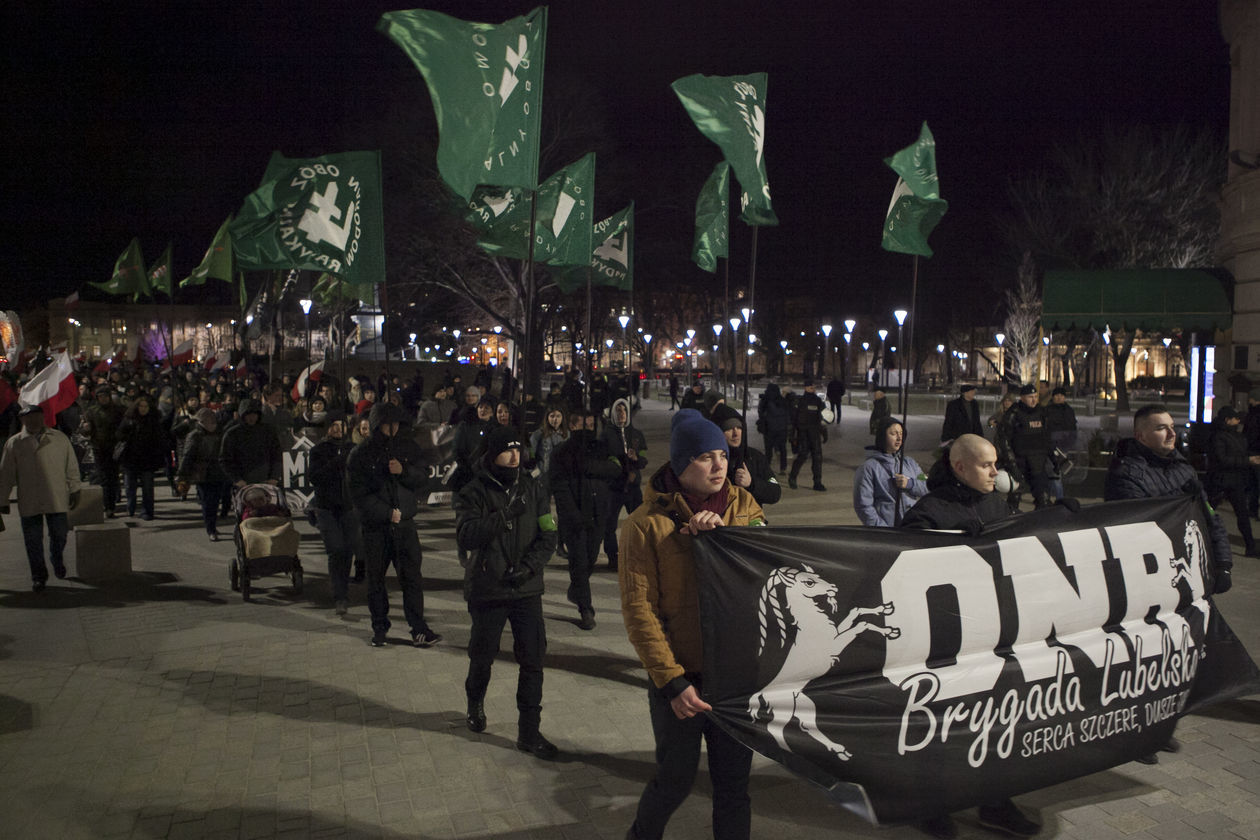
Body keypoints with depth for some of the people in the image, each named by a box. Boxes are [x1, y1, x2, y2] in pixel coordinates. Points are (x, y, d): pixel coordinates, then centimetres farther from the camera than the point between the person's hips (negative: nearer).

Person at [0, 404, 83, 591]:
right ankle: (38, 577, 19)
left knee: (59, 534, 4)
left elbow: (71, 466, 11)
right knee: (33, 541, 4)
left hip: (57, 498, 0)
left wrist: (74, 489, 11)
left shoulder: (60, 438, 5)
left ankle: (58, 561, 35)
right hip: (28, 502, 0)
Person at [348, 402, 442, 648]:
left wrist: (403, 471, -16)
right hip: (375, 527, -1)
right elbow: (359, 494, -6)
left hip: (404, 524, 1)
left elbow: (421, 479, 4)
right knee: (375, 579, 7)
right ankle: (380, 628, 21)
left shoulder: (409, 448, 7)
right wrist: (388, 513, -12)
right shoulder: (360, 454, -2)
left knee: (412, 577, -3)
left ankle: (419, 629, 2)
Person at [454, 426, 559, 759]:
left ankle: (529, 731, 11)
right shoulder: (474, 493, -8)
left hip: (527, 590, 2)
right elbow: (466, 535, -23)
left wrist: (529, 566, -13)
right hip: (488, 591, -2)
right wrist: (504, 515, -29)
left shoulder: (532, 489, 2)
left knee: (532, 661, 0)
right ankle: (475, 704, 45)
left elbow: (548, 536, 1)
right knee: (482, 657, 15)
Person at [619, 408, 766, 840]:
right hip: (679, 677, -3)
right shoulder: (646, 523, -11)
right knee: (676, 778, 12)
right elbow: (638, 609, -13)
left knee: (734, 780, 13)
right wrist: (672, 681, -17)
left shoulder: (742, 505, 2)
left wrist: (723, 532, -21)